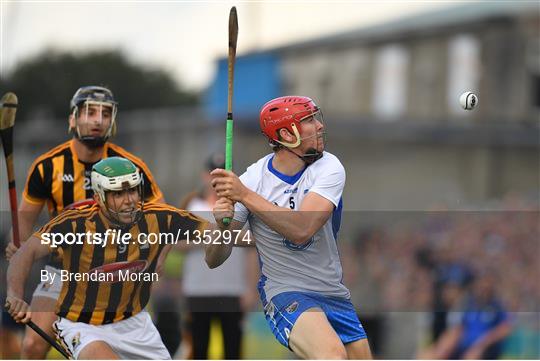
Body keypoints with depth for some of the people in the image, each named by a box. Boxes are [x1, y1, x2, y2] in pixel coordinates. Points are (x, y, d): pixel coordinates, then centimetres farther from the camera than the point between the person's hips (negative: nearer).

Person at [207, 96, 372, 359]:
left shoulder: (328, 167, -8)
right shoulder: (251, 179, -10)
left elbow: (302, 229, -27)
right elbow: (214, 260, -8)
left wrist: (245, 196, -32)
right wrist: (221, 224, -29)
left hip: (335, 294, 4)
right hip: (284, 292, -4)